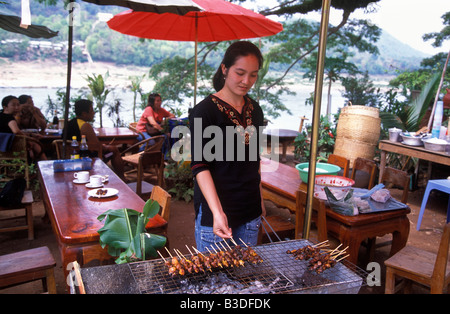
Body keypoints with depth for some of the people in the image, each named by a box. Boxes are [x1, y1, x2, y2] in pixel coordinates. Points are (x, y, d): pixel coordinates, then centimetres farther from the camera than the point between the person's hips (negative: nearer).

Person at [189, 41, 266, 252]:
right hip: (214, 212, -6)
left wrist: (259, 199, 16)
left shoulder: (255, 110, 7)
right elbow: (200, 166, -18)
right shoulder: (204, 111, -13)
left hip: (250, 211, 6)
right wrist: (217, 211, -29)